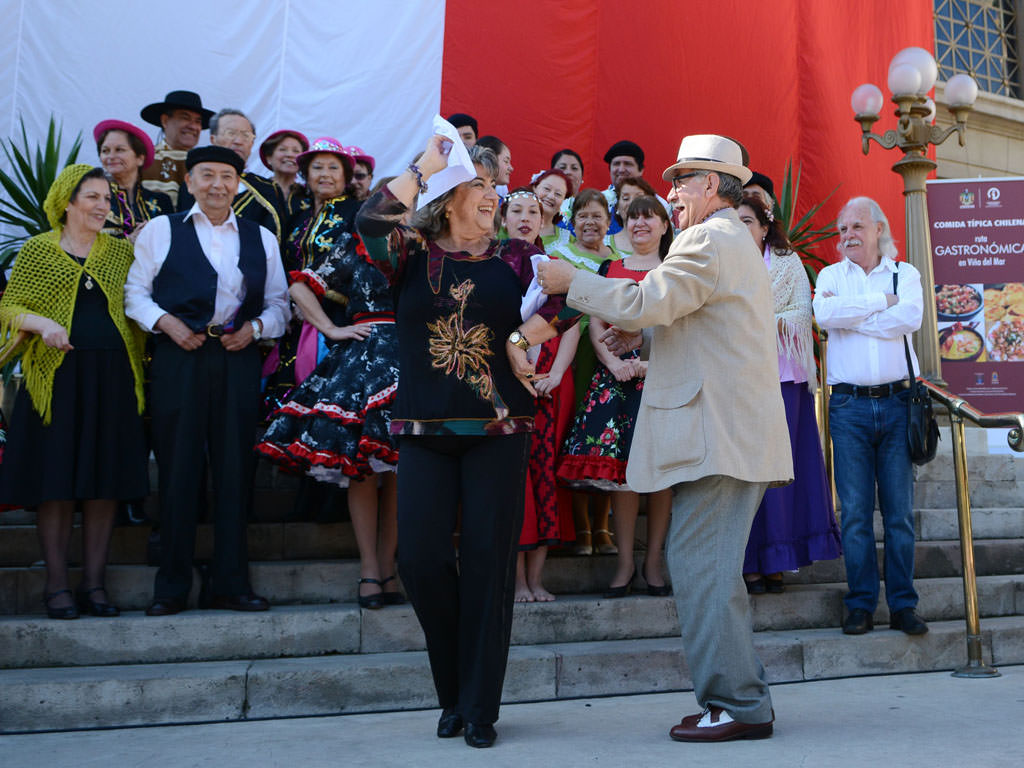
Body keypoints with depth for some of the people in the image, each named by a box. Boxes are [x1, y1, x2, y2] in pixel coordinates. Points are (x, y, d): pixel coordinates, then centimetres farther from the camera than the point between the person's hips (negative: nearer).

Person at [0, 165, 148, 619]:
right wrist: (43, 323, -15)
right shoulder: (37, 250, 6)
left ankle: (93, 584, 13)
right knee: (56, 480, 0)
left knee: (106, 480, 3)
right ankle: (57, 586, 11)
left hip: (113, 377, 2)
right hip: (57, 375, -2)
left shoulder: (121, 250, 13)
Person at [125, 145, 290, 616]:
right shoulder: (161, 230, 10)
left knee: (235, 469, 3)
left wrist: (255, 327, -3)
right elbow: (135, 291, 7)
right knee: (178, 469, 0)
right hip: (178, 359, -2)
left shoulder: (261, 239, 16)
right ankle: (171, 586, 11)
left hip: (238, 360, 2)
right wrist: (164, 321, -9)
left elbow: (279, 303, 15)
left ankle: (231, 583, 13)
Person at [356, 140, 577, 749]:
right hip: (424, 430, 0)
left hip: (497, 430, 0)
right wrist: (424, 165, -5)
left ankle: (480, 708, 12)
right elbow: (372, 221, -12)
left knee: (489, 563, 0)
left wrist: (519, 339, -4)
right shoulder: (414, 255, 7)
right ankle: (453, 693, 21)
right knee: (421, 557, -3)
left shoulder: (515, 258, 8)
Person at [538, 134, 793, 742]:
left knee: (700, 568, -7)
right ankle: (744, 698, 21)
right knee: (711, 569, 14)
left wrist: (570, 280, -6)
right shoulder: (736, 240, 24)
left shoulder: (709, 240, -10)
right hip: (739, 434, 11)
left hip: (717, 434, -11)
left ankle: (739, 705, 0)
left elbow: (645, 301, -17)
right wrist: (645, 329, 16)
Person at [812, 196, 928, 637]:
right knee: (855, 511, 0)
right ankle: (860, 605, 8)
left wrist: (850, 315, -6)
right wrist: (881, 301, -6)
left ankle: (903, 605, 11)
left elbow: (909, 318, -10)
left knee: (900, 509, 2)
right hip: (850, 405, 0)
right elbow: (824, 314, -11)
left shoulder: (905, 273, 12)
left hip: (897, 402, 0)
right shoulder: (831, 275, 12)